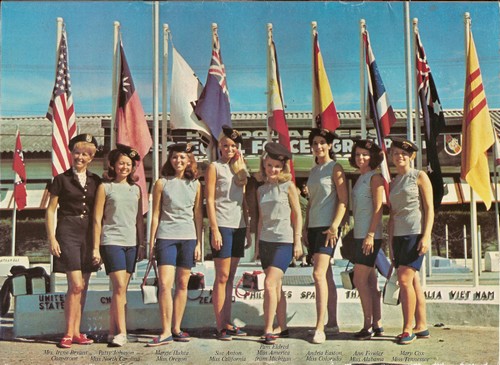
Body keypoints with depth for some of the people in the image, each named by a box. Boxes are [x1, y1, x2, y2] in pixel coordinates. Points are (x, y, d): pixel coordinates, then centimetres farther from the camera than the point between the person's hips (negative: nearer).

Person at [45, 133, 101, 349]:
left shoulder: (96, 182, 11)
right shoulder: (61, 180, 2)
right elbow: (50, 211, 2)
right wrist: (51, 238, -6)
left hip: (89, 234, 4)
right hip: (68, 233, -4)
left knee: (83, 286, 6)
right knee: (75, 285, -12)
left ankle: (77, 332, 15)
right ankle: (68, 333, -2)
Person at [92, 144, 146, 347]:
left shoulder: (136, 189, 14)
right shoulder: (105, 187, 2)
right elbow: (97, 219, 0)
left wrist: (142, 243, 13)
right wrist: (96, 247, -4)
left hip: (131, 243, 4)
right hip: (111, 241, -4)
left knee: (122, 289, 5)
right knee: (119, 286, -14)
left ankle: (113, 332, 12)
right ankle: (121, 333, -12)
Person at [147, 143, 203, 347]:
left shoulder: (195, 184, 9)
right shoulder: (162, 183, 3)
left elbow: (198, 215, 10)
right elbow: (155, 215, 4)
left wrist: (199, 243, 5)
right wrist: (152, 242, 1)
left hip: (189, 238, 2)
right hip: (166, 237, -2)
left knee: (182, 284, 6)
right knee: (164, 284, -11)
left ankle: (176, 328, 16)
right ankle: (166, 332, -5)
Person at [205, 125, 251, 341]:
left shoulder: (240, 169, 17)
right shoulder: (214, 168, 0)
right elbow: (209, 200, -6)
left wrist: (248, 228, 13)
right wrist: (214, 229, -13)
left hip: (239, 227, 6)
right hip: (222, 226, -6)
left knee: (230, 277, 8)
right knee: (222, 277, -6)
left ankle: (227, 323, 13)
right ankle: (220, 326, -2)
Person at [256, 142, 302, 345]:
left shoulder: (288, 186, -2)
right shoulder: (261, 190, 12)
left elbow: (297, 215, -1)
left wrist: (297, 241, -6)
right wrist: (257, 243, 15)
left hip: (284, 241, -5)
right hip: (265, 241, 6)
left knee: (270, 284, -15)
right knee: (276, 286, 10)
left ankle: (268, 330, -11)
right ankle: (282, 327, 19)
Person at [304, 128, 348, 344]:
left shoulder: (335, 168, -3)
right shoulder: (313, 171, 18)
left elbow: (343, 201, -10)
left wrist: (334, 226, -19)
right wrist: (306, 227, 14)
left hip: (328, 227, -8)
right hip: (314, 227, 8)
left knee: (319, 274, -17)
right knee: (326, 276, 11)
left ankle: (319, 328, -17)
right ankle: (332, 323, 19)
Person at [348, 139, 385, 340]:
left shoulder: (375, 177, -8)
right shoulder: (360, 179, 18)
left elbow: (378, 209, -15)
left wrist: (370, 235, -21)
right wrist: (360, 236, 17)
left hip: (370, 236, -9)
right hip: (360, 236, 9)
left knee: (360, 280, -9)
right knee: (370, 282, 10)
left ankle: (368, 326, -3)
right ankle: (377, 325, 15)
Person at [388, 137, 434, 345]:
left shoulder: (420, 177, 2)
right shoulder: (393, 183, 17)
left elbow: (429, 208, -4)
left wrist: (426, 236, -14)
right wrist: (390, 243, 13)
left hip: (416, 233, -6)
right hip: (398, 235, 6)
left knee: (405, 279, -14)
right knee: (413, 282, 7)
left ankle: (408, 328, -7)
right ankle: (421, 326, 14)